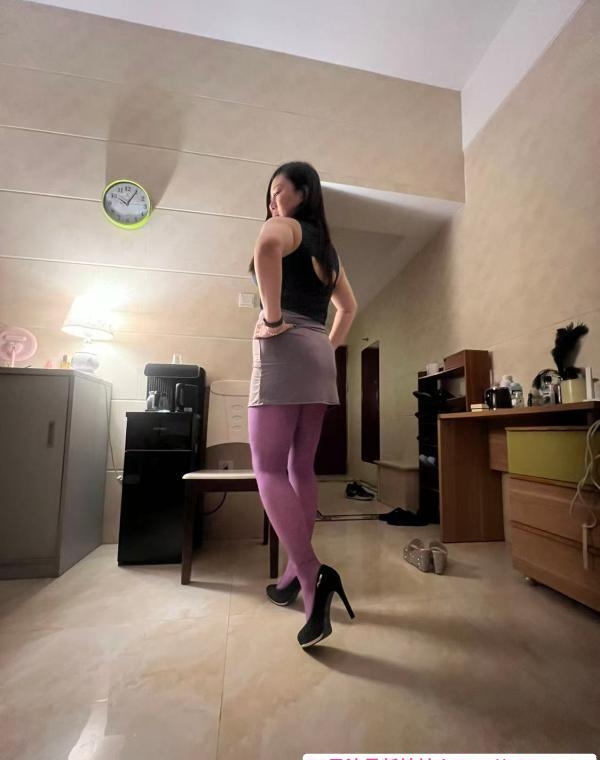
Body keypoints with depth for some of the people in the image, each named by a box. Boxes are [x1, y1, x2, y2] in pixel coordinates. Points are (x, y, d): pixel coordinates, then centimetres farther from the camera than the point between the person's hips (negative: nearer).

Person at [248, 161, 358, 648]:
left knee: (269, 468, -9)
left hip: (285, 351, -8)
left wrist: (273, 318, -18)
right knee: (301, 468, 8)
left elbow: (267, 247, -24)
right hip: (318, 358, 8)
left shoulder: (286, 227, 3)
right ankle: (296, 574, 17)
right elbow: (349, 307, 32)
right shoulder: (326, 246, 26)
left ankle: (313, 575, -18)